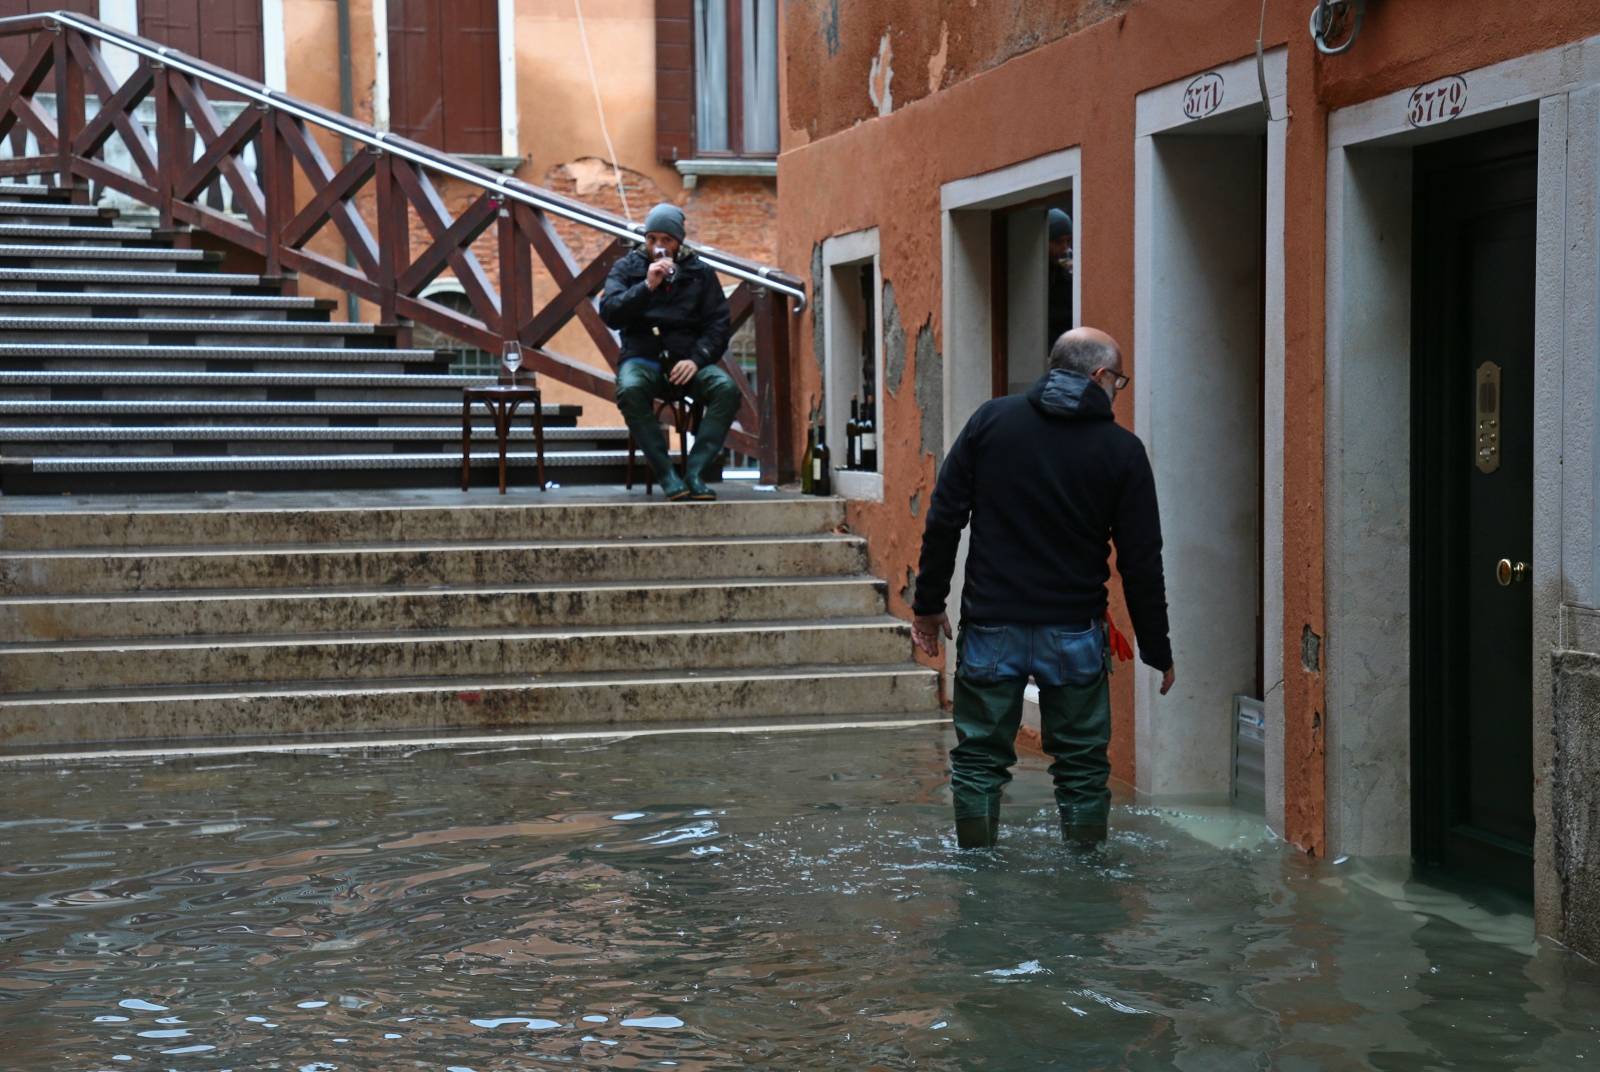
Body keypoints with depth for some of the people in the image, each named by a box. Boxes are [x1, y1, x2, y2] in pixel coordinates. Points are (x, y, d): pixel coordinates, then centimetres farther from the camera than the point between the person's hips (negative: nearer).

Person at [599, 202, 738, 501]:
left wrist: (696, 359, -11)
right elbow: (609, 315, -3)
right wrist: (647, 286, -14)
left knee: (727, 388, -30)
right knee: (630, 390, -37)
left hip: (687, 360, 1)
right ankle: (666, 476, -30)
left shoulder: (700, 272, 13)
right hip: (642, 359, -1)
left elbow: (718, 324, 6)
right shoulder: (627, 268, 11)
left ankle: (695, 473, -30)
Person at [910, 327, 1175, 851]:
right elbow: (1142, 561, -1)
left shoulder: (991, 420, 2)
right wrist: (1157, 650, 7)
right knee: (1082, 762, 10)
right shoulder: (1122, 450, -2)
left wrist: (929, 603, 7)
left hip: (991, 625, 1)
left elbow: (943, 519, -1)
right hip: (1075, 631, -1)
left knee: (980, 755, 11)